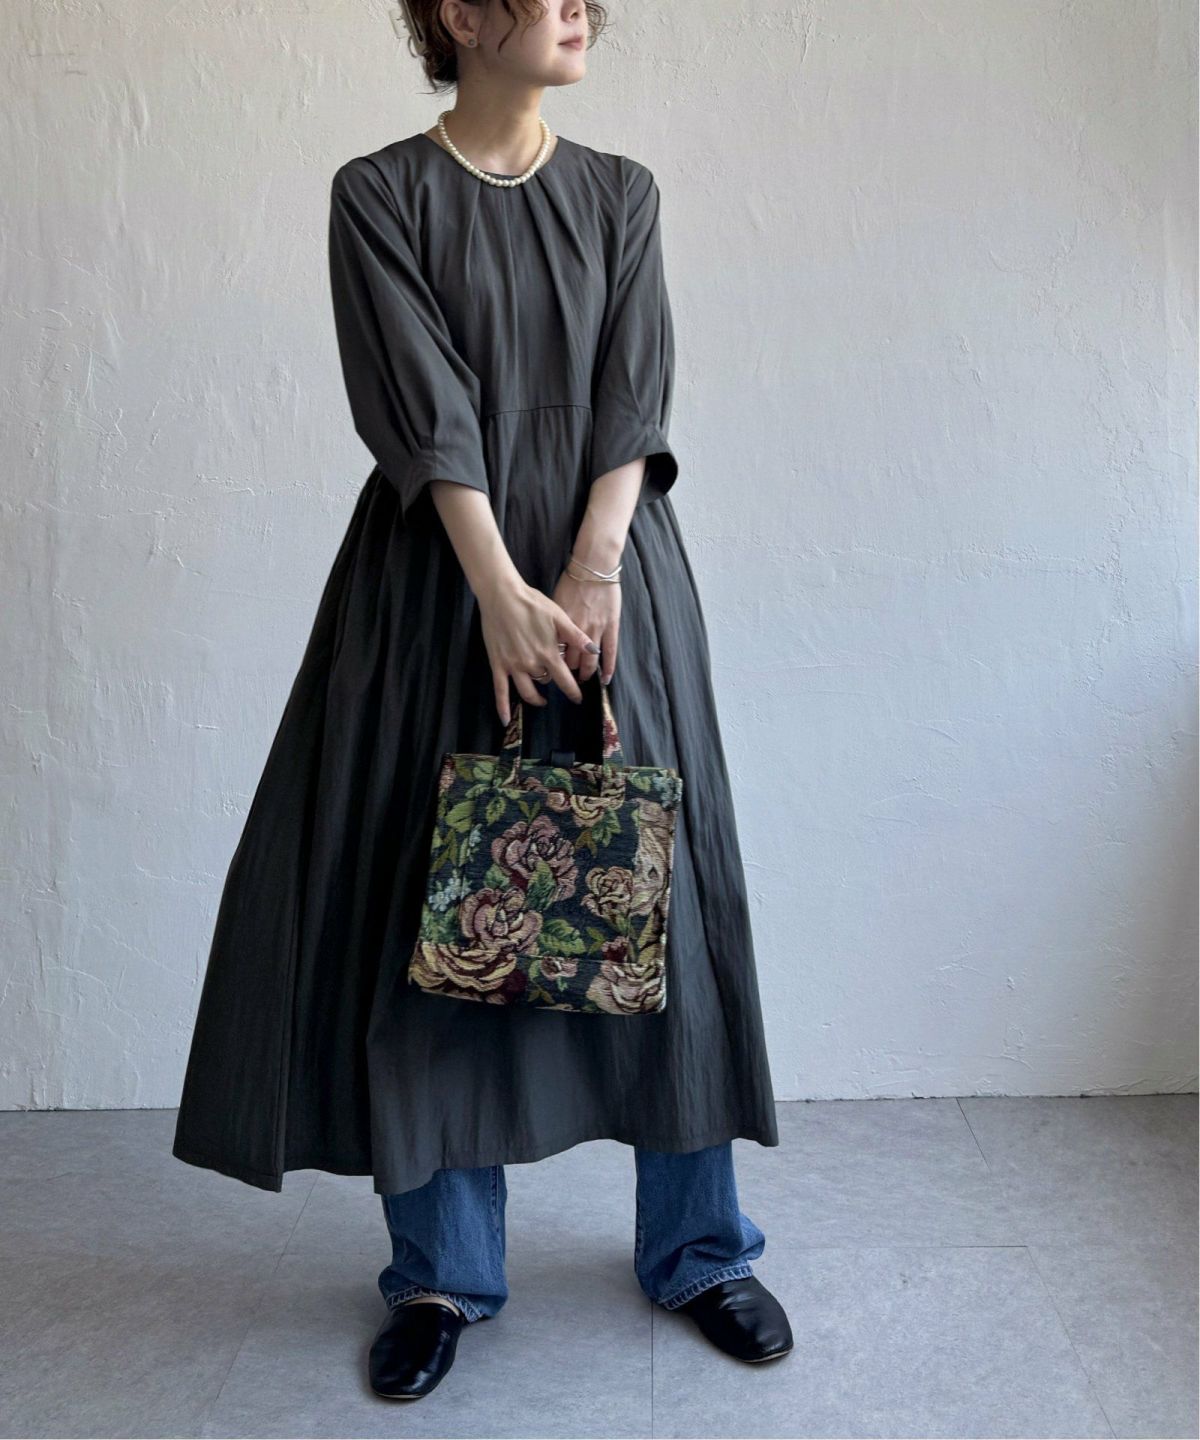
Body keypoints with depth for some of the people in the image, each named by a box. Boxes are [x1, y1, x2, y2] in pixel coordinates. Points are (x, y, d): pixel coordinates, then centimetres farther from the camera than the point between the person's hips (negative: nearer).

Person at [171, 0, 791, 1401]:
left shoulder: (619, 192, 11)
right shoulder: (379, 194, 3)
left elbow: (634, 397, -1)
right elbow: (425, 406, -9)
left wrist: (592, 571, -14)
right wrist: (501, 589, -20)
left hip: (612, 572, 3)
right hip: (442, 578, -2)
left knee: (655, 895, 3)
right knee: (434, 905, 0)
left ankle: (698, 1249, 19)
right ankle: (441, 1274, 16)